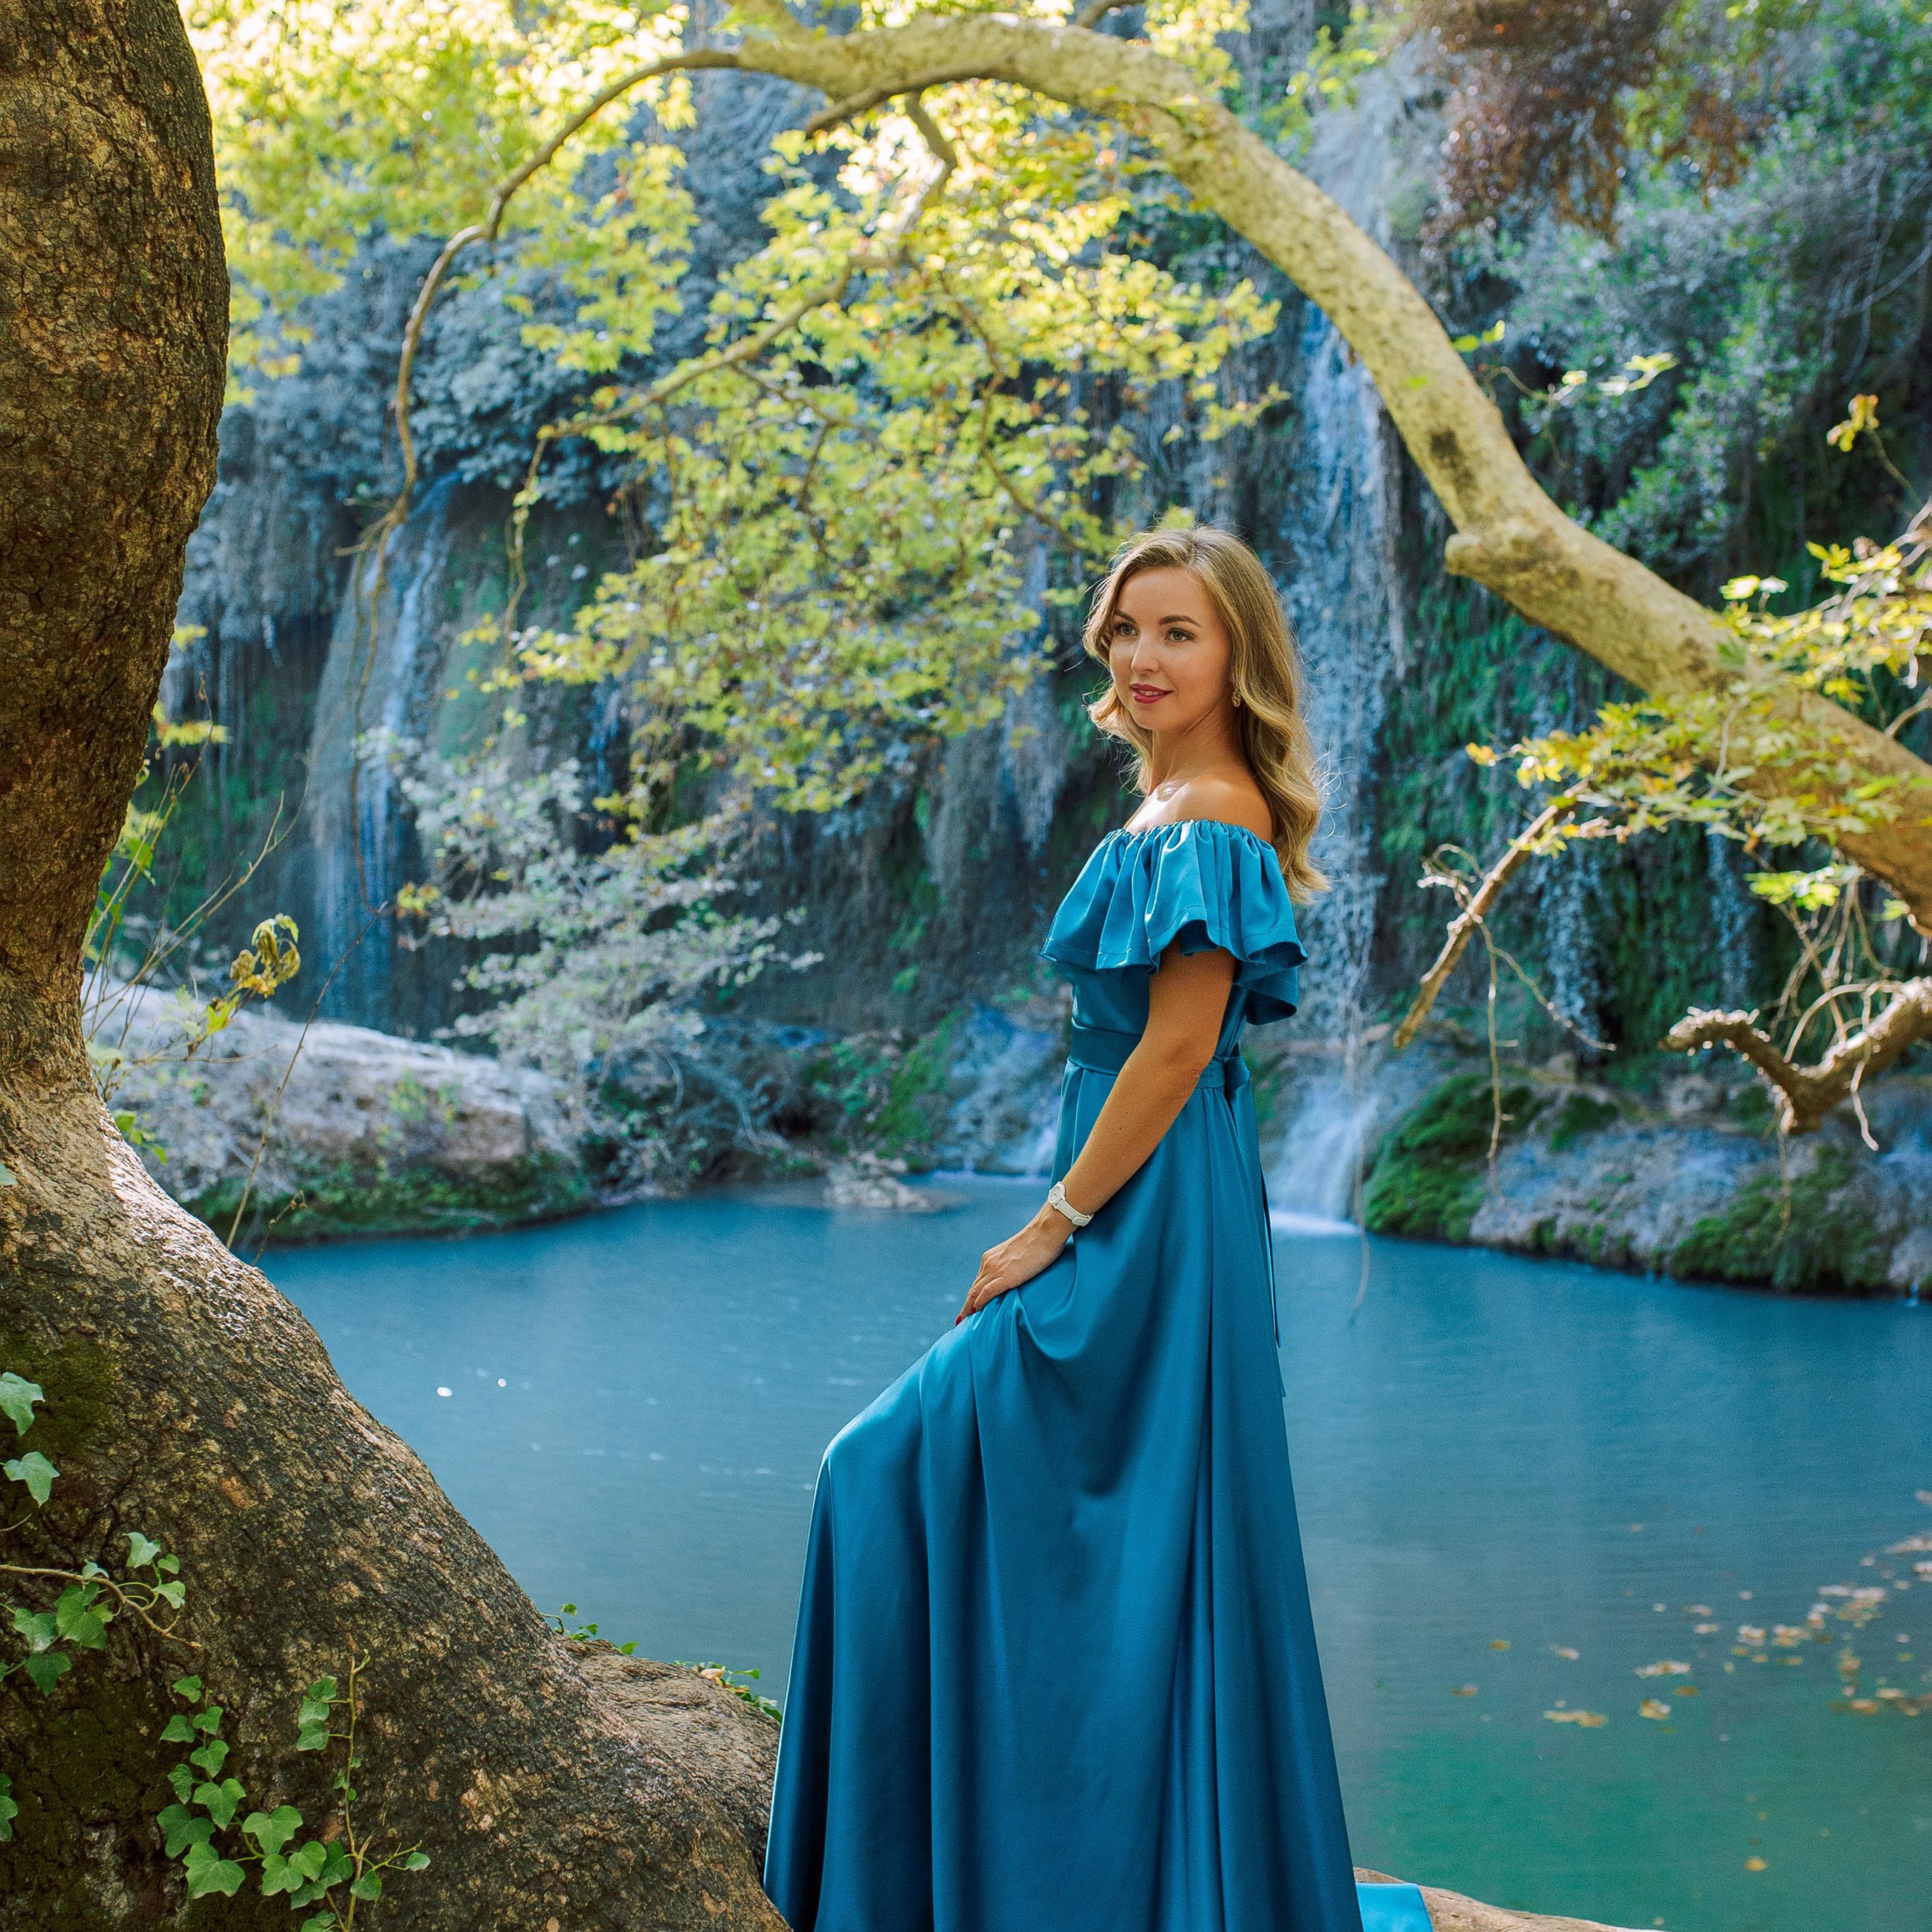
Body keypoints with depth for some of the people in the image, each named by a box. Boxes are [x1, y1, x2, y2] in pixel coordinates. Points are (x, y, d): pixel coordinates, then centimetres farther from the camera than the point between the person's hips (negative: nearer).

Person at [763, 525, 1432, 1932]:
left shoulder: (1207, 819, -16)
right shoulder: (1173, 811, 15)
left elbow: (1177, 1049, -20)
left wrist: (1054, 1227, -17)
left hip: (1148, 1222, -10)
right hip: (1136, 1217, 10)